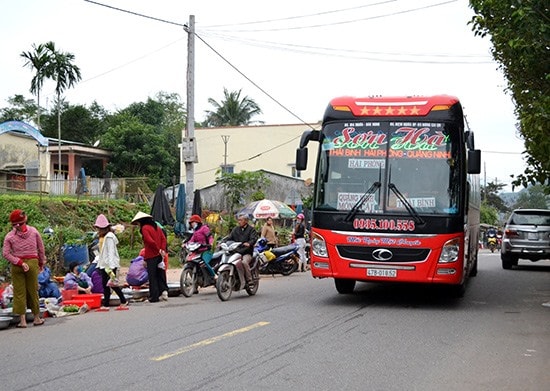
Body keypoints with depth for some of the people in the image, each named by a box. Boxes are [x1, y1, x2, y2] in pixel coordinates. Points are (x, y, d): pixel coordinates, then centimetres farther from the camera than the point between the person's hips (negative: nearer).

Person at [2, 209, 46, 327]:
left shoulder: (9, 236, -4)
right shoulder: (33, 231, -1)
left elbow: (6, 253, -10)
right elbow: (41, 249, 6)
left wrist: (19, 262, -10)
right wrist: (42, 263, 17)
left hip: (16, 266, -1)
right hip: (32, 263, 1)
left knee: (19, 292, 6)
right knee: (33, 291, 12)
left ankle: (22, 320, 4)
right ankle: (37, 318, 21)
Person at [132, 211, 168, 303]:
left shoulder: (145, 228, -9)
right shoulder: (156, 227, 14)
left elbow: (150, 241, -19)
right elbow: (163, 239, 7)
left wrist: (159, 250, -10)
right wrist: (162, 250, -3)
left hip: (151, 256, -7)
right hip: (159, 255, 7)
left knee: (152, 276, -1)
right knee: (160, 274, 13)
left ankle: (154, 297, 2)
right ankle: (164, 290, 3)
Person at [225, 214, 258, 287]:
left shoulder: (251, 229, 5)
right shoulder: (235, 229, 20)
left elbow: (254, 238, -10)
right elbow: (229, 237, 13)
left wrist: (249, 243, -32)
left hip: (247, 252, -4)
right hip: (236, 252, 5)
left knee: (244, 262, -33)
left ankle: (249, 280, -24)